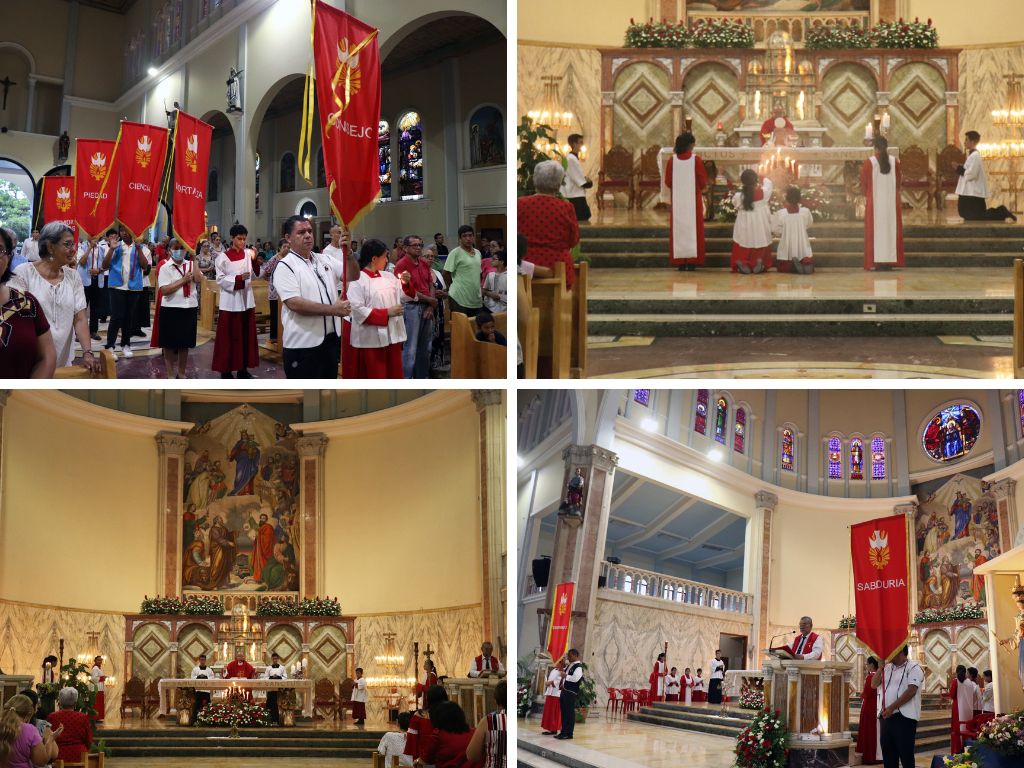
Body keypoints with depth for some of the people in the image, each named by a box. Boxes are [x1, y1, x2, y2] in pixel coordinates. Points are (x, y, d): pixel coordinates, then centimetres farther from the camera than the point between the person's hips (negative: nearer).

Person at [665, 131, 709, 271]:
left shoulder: (672, 160, -3)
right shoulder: (696, 160, -10)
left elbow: (668, 182, 2)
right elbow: (703, 181, -5)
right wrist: (701, 188, 17)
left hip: (677, 200, 2)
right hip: (693, 200, -2)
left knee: (678, 229, 7)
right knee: (693, 228, 4)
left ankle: (680, 262, 5)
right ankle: (692, 261, 2)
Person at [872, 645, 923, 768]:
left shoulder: (913, 667, -6)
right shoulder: (887, 668, 17)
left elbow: (911, 691, -16)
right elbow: (874, 684, 15)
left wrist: (892, 708, -18)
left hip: (904, 717, -7)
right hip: (886, 716, 7)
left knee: (906, 755, -3)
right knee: (888, 755, 10)